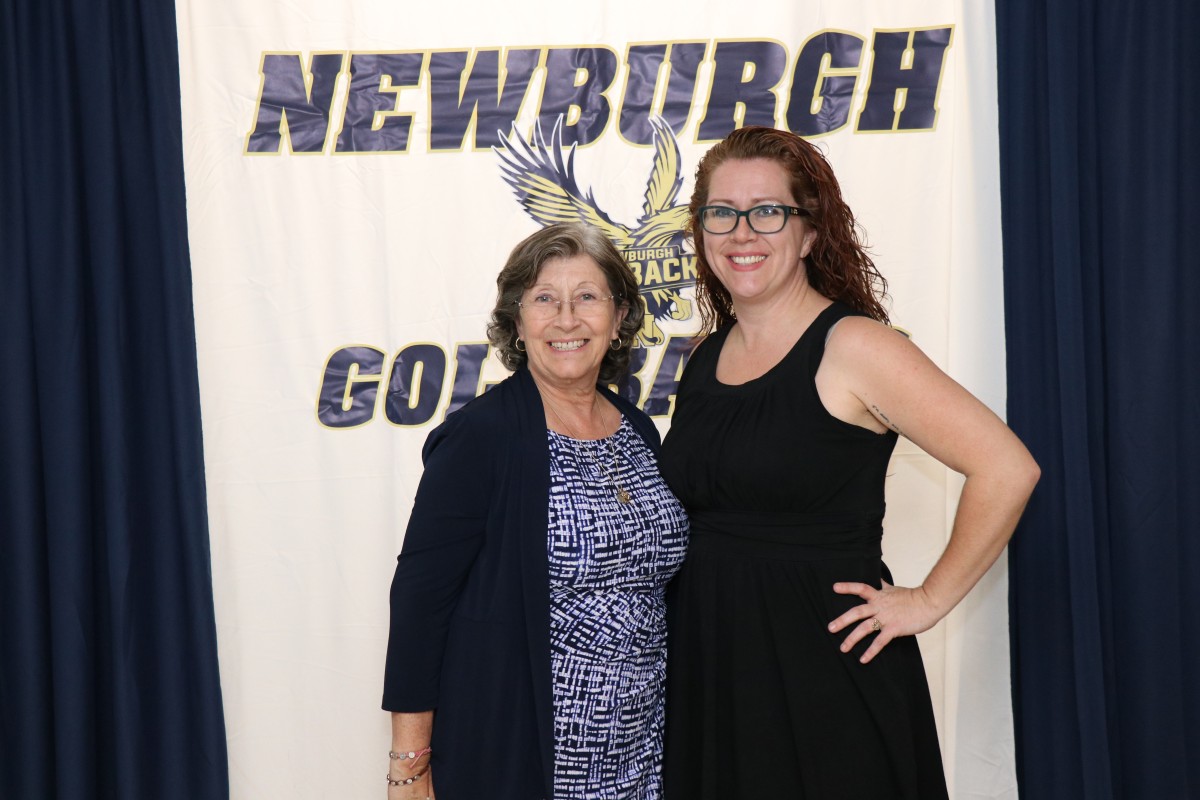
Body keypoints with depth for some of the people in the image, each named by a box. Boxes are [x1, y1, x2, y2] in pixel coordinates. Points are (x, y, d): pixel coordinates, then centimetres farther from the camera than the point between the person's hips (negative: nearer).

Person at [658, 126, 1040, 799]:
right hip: (708, 667, 6)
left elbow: (1008, 470, -19)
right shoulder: (707, 357, 7)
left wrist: (929, 600, -14)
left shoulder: (853, 347, -13)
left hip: (824, 667, -6)